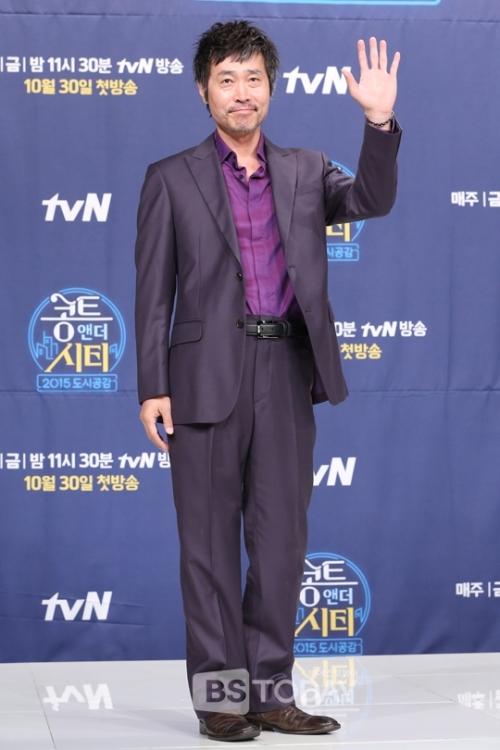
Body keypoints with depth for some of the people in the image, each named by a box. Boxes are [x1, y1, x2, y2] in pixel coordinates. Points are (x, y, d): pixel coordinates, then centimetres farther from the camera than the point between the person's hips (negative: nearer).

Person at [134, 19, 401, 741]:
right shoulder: (171, 178, 5)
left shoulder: (305, 171, 14)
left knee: (282, 536, 6)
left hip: (287, 373, 3)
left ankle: (270, 690, 14)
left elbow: (371, 200, -3)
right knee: (211, 539, 2)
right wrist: (152, 389, -5)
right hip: (208, 376, -3)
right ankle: (219, 692, 10)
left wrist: (380, 122, -17)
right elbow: (153, 293, 2)